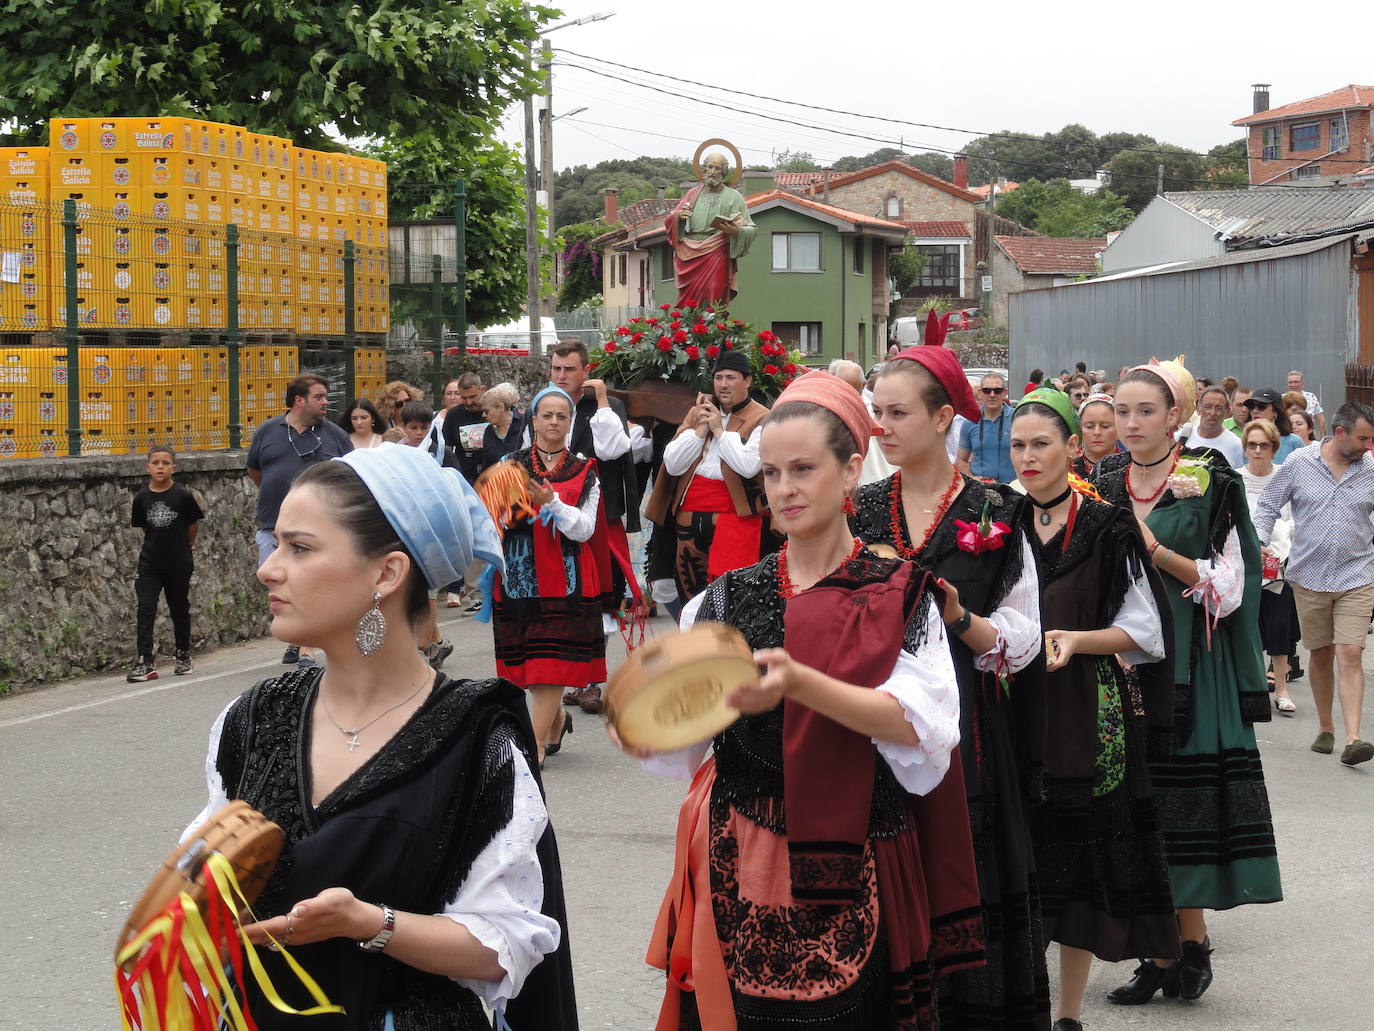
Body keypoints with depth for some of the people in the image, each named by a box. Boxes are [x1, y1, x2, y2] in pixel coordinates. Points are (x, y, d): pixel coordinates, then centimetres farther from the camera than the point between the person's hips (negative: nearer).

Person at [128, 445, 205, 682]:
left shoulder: (183, 496, -10)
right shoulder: (141, 498, -3)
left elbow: (193, 524, 4)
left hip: (178, 562, -1)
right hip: (150, 562, 1)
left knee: (179, 609, 11)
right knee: (146, 609, -9)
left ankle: (184, 656, 27)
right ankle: (146, 662, -9)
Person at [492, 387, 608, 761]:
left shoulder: (584, 471, 4)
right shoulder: (511, 465, 8)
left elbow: (585, 529, -5)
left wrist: (552, 503, -19)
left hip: (564, 578, -2)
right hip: (519, 573, 2)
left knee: (551, 661, -8)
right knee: (526, 657, 7)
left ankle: (537, 742, -8)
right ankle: (556, 717, 33)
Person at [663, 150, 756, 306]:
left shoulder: (733, 197, 7)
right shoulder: (693, 193, 16)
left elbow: (751, 229, 3)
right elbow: (668, 221, 17)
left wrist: (737, 231, -19)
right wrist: (678, 215, -5)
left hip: (716, 256, -3)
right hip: (689, 256, 3)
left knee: (713, 300, -13)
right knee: (689, 301, -5)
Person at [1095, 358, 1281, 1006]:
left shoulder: (1209, 484, -2)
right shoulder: (1103, 487, 11)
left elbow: (1227, 587, -6)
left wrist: (1155, 550, -17)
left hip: (1190, 668, -4)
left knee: (1181, 801, -6)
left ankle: (1188, 946, 4)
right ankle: (1164, 952, 9)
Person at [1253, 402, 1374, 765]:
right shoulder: (1299, 463, -2)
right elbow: (1268, 505, 5)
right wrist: (1259, 543, -9)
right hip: (1309, 576, 1)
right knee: (1321, 654, 11)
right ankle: (1325, 728, 26)